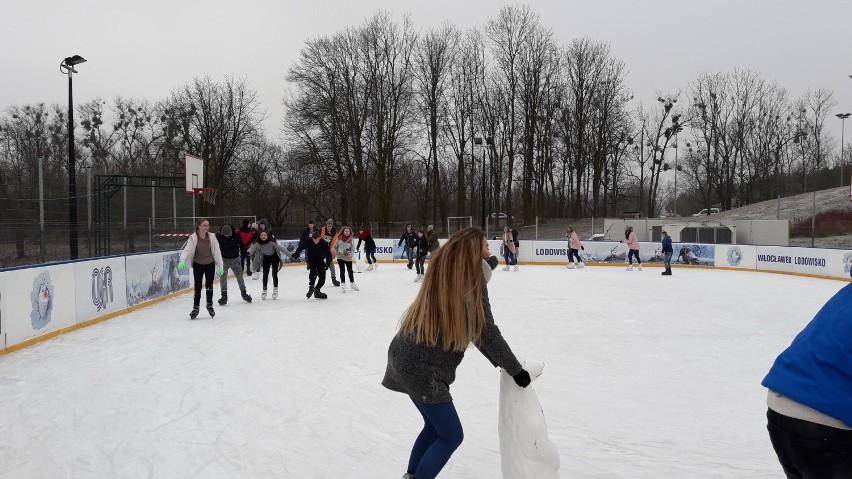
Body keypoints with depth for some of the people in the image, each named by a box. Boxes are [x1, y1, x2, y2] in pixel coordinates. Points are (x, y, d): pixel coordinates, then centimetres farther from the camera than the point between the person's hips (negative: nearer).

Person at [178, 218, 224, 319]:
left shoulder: (212, 237, -6)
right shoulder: (193, 238, -11)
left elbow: (217, 251, -4)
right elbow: (187, 249, -20)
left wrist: (220, 265, -5)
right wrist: (182, 261, -36)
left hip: (210, 264, 1)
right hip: (198, 265, -1)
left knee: (209, 286, 7)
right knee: (197, 287, 3)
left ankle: (209, 305, 27)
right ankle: (195, 308, 17)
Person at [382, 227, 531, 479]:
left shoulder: (444, 270, 9)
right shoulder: (471, 281, -14)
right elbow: (486, 331, -12)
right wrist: (515, 369, -4)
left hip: (408, 357, 9)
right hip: (422, 367, -9)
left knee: (435, 425, 24)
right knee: (451, 435, 5)